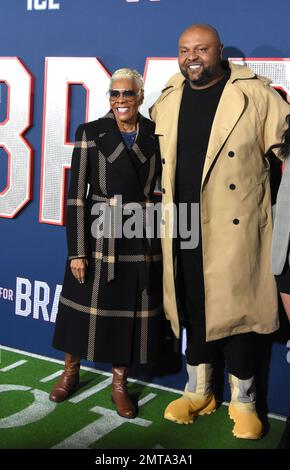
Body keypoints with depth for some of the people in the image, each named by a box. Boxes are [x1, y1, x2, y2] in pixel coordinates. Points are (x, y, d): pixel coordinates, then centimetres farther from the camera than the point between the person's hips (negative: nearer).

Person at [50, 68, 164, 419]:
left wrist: (165, 244, 2)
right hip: (99, 237, -1)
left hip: (142, 241, 2)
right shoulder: (90, 133, -1)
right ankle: (70, 373, 33)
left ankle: (119, 383, 27)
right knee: (86, 308, 10)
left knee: (132, 311, 9)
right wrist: (77, 251, -9)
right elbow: (76, 194, -5)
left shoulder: (157, 134, 4)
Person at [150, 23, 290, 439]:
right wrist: (160, 211, 16)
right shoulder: (166, 100, 11)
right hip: (183, 229, 4)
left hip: (235, 228, -4)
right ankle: (199, 392, 31)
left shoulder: (254, 94, -4)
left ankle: (243, 401, 22)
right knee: (193, 310, 13)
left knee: (236, 307, 4)